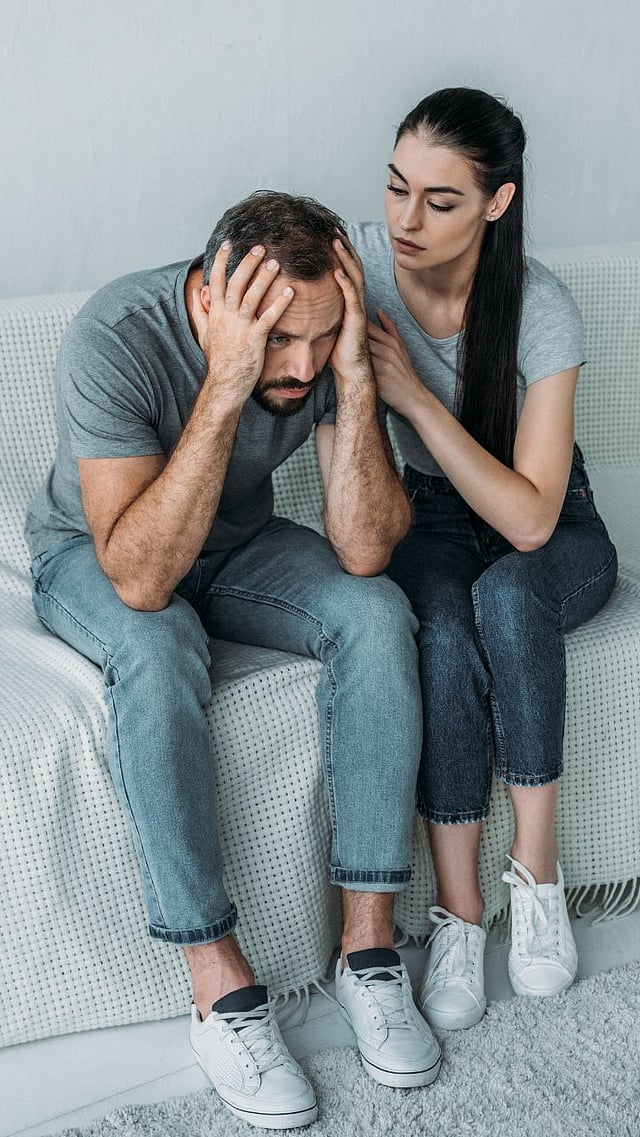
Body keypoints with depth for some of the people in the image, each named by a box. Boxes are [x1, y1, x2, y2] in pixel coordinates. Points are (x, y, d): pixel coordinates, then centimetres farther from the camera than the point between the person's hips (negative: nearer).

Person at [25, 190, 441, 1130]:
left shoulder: (328, 334, -21)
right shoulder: (115, 339, -34)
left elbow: (364, 549, -26)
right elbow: (140, 576, -41)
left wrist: (353, 374, -37)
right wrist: (226, 384, -47)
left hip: (236, 543, 4)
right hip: (94, 554, -3)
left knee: (376, 612, -24)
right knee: (157, 651, -36)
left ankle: (369, 943, -16)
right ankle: (220, 988, -24)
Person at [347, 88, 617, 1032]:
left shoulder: (543, 312, -25)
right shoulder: (361, 258, -15)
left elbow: (529, 520, -29)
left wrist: (413, 393, -35)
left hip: (551, 532, -2)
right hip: (437, 518, 2)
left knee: (508, 593, -38)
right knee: (442, 630, -33)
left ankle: (536, 869, -22)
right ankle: (457, 908, -21)